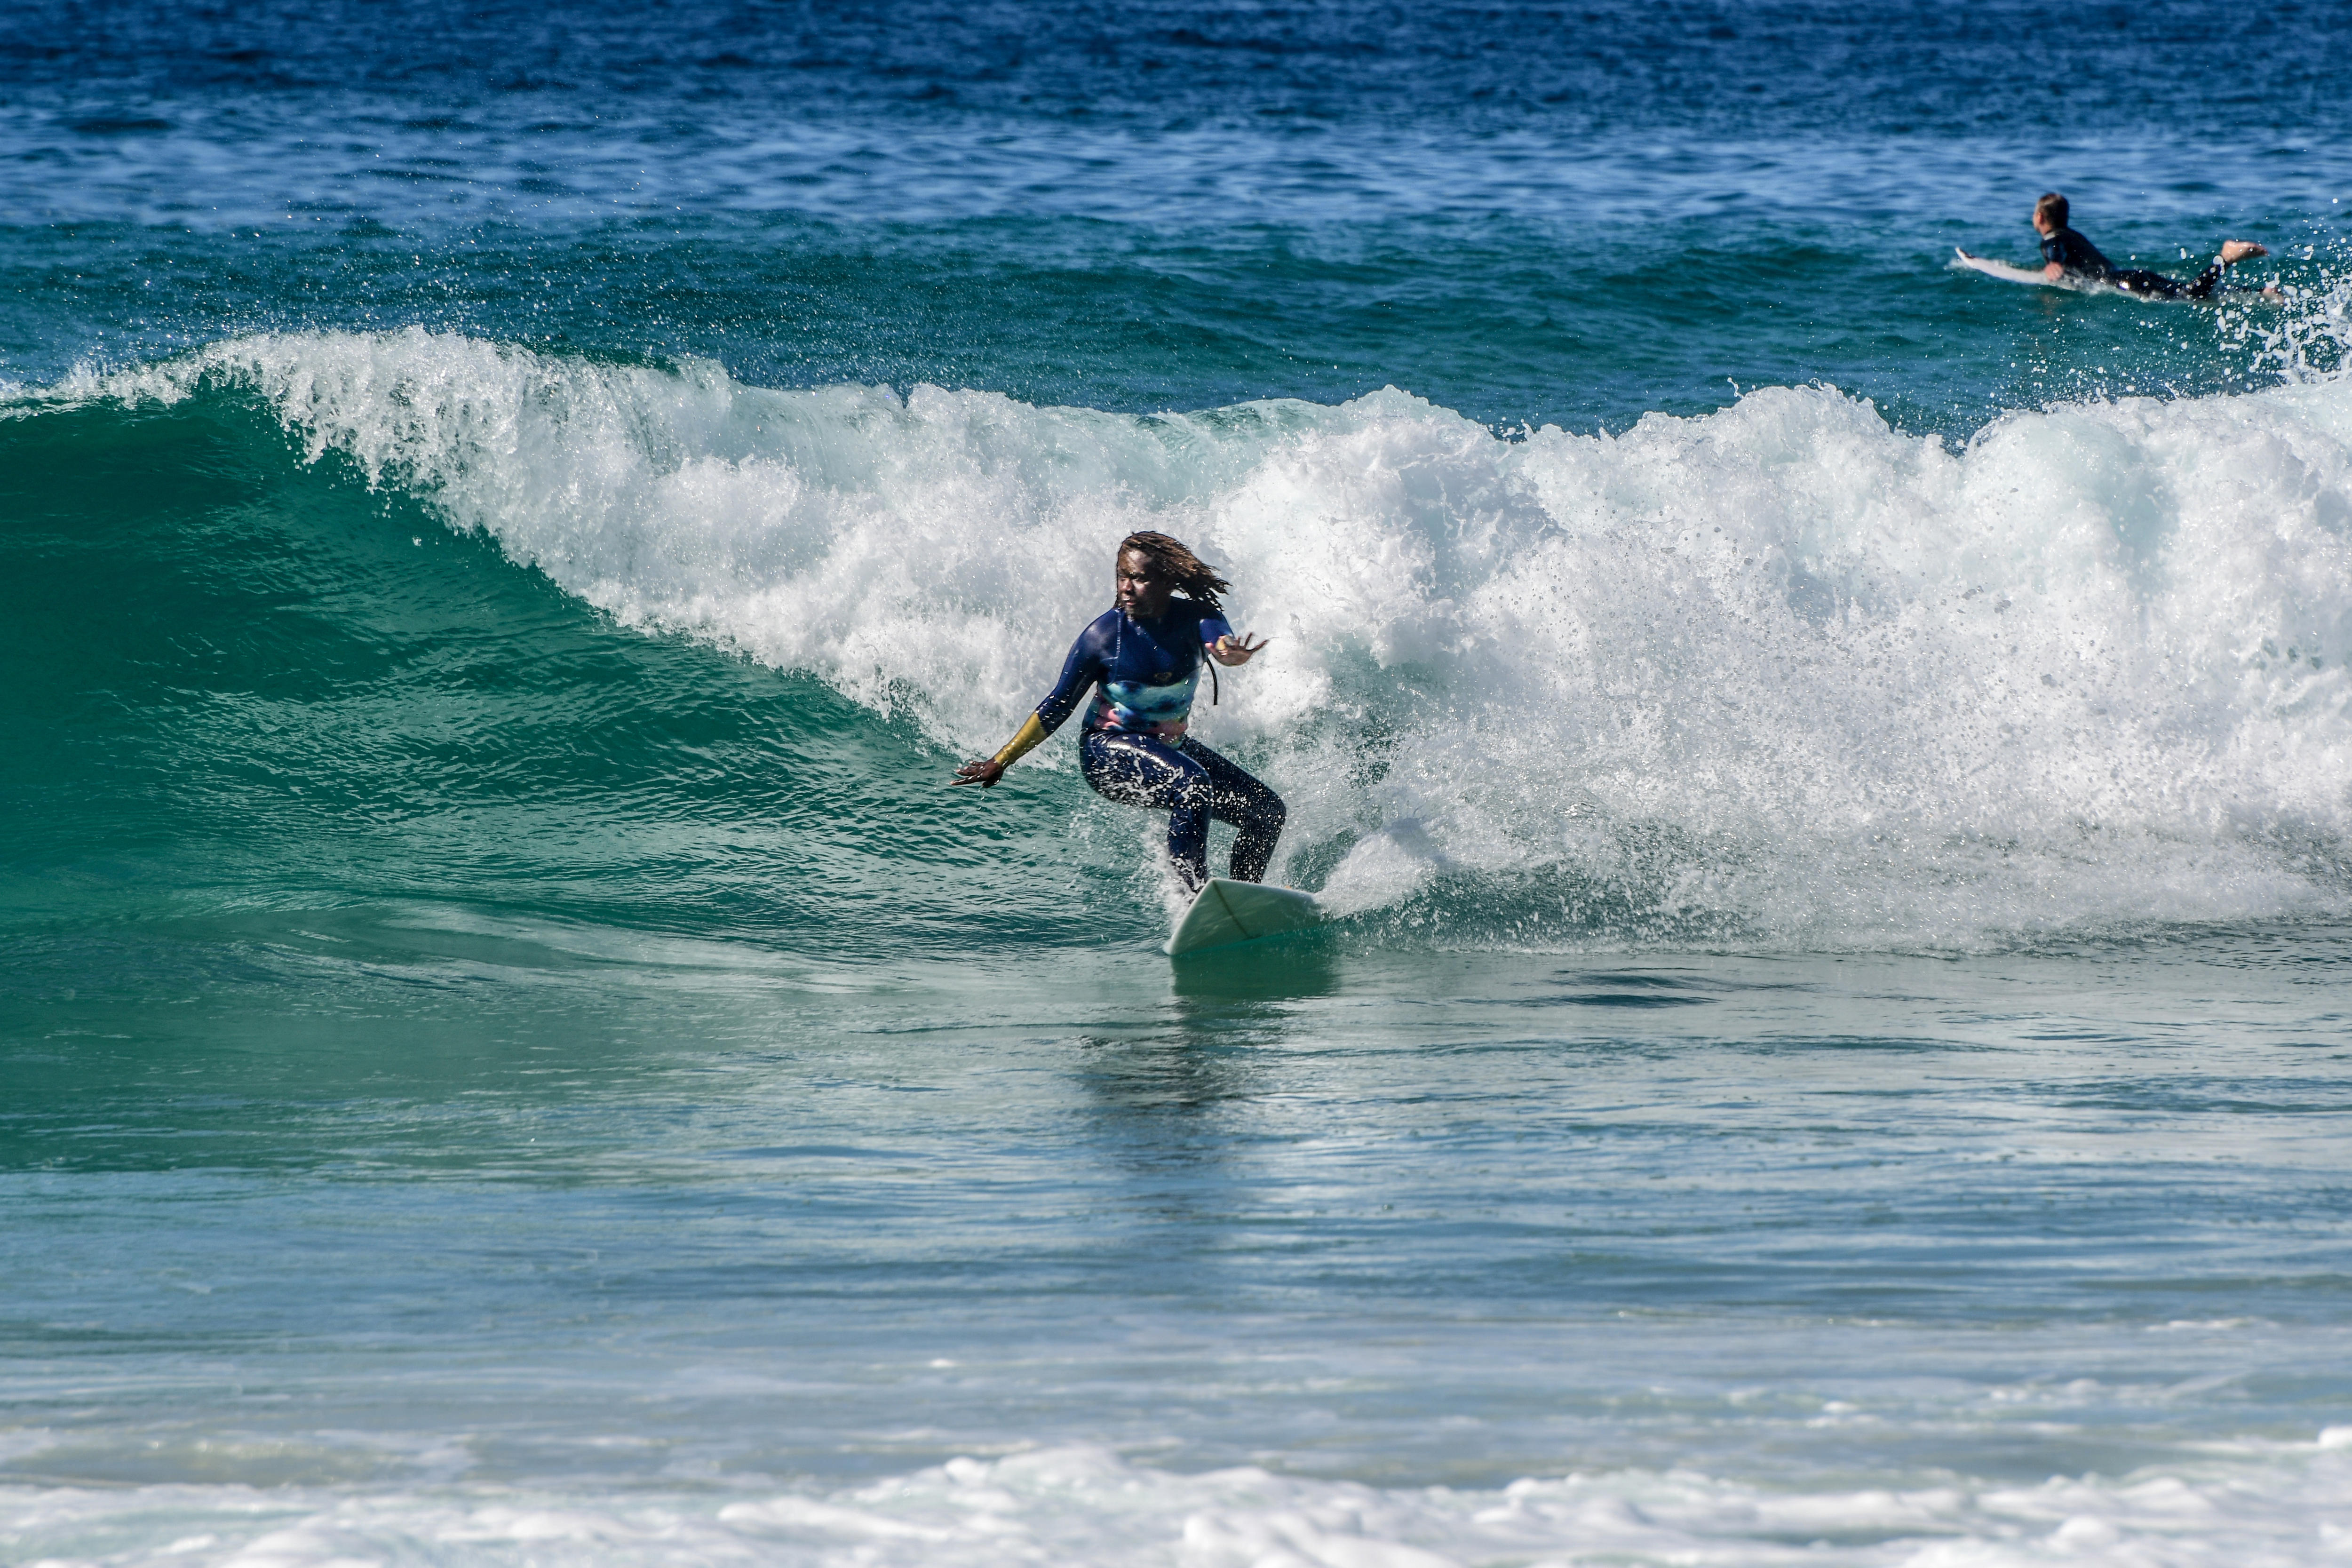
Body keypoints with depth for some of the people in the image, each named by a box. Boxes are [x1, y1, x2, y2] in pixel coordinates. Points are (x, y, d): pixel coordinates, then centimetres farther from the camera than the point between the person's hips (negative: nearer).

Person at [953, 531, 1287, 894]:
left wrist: (1230, 653, -62)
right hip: (1109, 751, -6)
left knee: (1268, 811, 4)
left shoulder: (1195, 618, -11)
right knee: (1192, 784, -35)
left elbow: (1218, 637, -35)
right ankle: (1197, 893, -36)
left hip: (1170, 747, 6)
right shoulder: (1104, 635, -17)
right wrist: (1000, 763, -6)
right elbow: (1057, 708, -8)